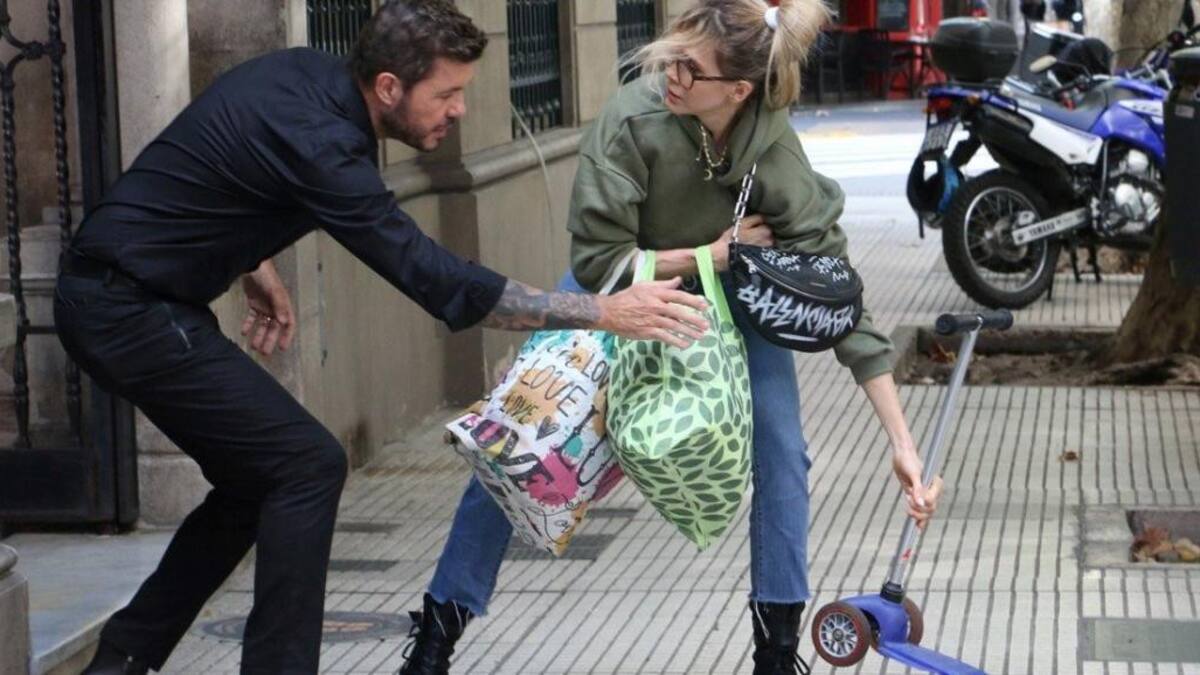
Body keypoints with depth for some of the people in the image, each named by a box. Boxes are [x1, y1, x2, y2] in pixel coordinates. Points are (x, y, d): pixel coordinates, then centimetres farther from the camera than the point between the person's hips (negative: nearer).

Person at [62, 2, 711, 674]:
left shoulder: (311, 73, 2)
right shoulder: (316, 141, -26)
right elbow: (438, 279, -28)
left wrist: (252, 263, 11)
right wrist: (605, 312, -27)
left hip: (111, 298, 9)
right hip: (131, 310, -9)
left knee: (259, 479, 14)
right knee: (307, 465, -10)